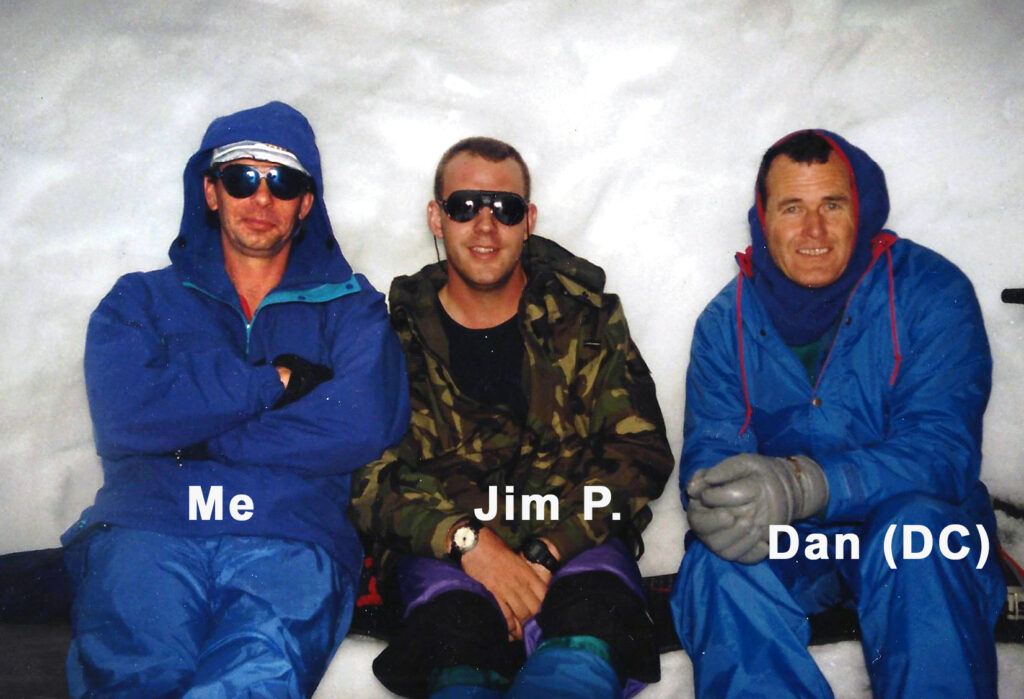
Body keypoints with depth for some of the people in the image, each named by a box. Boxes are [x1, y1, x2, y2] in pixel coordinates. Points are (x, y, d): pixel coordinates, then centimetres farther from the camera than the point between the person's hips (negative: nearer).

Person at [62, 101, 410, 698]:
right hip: (148, 530, 1)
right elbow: (123, 415, 1)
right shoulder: (141, 300, 22)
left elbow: (365, 425, -2)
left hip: (293, 542, 0)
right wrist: (276, 380, 1)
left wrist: (191, 440, -1)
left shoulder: (348, 306, 19)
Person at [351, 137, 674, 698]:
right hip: (444, 545, -1)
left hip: (574, 539, 1)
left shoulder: (585, 313, 11)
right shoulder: (396, 330, 10)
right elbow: (368, 475, 1)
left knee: (588, 644, -33)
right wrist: (469, 540, -17)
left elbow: (641, 450, 4)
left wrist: (547, 553, -10)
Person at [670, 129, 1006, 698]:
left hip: (911, 515, -1)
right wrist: (711, 501, -32)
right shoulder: (726, 321, 2)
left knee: (915, 530, -35)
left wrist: (802, 485, -37)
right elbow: (708, 451, -4)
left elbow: (944, 449, -19)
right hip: (786, 544, 1)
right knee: (717, 568, -30)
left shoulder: (931, 292, -8)